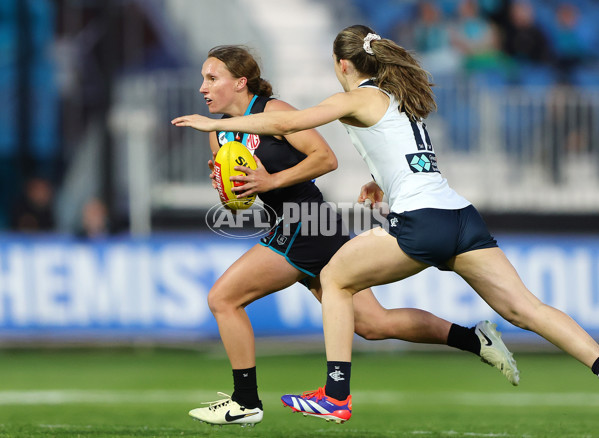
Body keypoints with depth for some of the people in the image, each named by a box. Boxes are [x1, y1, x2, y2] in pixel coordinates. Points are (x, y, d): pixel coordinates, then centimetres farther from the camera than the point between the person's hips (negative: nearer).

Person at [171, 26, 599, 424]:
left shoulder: (360, 99, 2)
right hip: (463, 216, 7)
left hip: (422, 221, -7)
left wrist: (216, 123, 2)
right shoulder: (402, 97, 25)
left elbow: (286, 122, -6)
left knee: (335, 279, 10)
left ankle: (336, 397, 5)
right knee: (525, 308, 2)